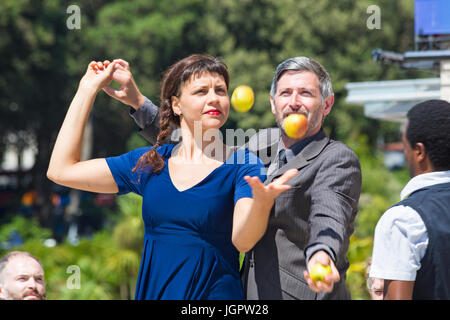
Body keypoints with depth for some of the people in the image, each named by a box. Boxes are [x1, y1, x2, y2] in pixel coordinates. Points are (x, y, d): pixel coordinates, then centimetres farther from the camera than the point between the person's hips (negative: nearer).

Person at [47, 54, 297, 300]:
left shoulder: (243, 165, -5)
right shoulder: (150, 162, 6)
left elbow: (242, 241, -21)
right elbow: (62, 171, 6)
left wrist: (262, 201, -44)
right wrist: (88, 89, 10)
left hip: (215, 292, -4)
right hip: (153, 291, 4)